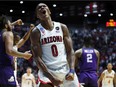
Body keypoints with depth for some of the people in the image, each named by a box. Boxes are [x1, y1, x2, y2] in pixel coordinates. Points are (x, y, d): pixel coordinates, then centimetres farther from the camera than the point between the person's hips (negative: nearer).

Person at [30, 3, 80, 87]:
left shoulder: (62, 27, 5)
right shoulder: (36, 32, -4)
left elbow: (70, 51, 3)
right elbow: (37, 57, -10)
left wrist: (72, 70, -14)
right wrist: (51, 78, -20)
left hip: (65, 69, 3)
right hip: (47, 71, -3)